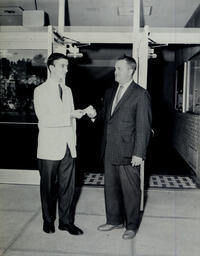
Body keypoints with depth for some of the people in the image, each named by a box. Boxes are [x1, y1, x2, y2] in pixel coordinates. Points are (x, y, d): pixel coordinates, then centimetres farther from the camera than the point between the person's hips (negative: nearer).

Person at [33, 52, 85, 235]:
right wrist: (70, 115, -21)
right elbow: (44, 119, -16)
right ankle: (48, 220, 26)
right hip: (50, 147, -5)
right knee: (49, 187, 8)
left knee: (68, 186, 7)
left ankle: (66, 221, 21)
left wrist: (74, 141, 12)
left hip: (68, 147, 5)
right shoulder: (41, 91, -4)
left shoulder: (67, 90, 14)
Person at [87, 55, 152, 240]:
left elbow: (143, 127, -11)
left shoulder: (140, 94, -8)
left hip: (128, 153, -7)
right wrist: (95, 115, -2)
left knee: (130, 190, 6)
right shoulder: (110, 92, 13)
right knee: (111, 188, 16)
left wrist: (138, 153, -15)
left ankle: (132, 226, 24)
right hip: (109, 151, 7)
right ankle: (114, 220, 35)